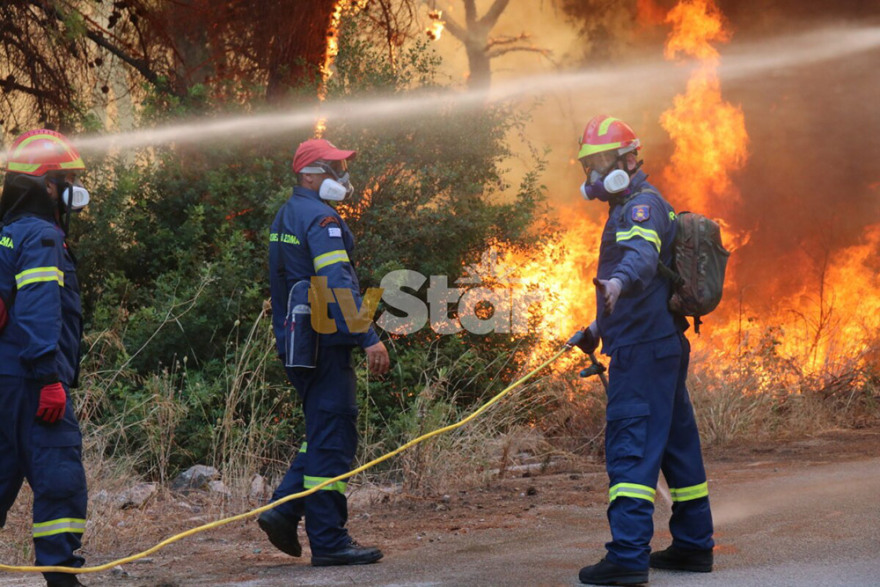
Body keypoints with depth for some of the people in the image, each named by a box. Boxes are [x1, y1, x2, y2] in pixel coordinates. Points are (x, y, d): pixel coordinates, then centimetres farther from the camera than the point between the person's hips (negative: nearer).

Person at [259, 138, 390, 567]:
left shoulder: (285, 217, 18)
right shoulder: (320, 219, -14)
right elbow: (337, 284, -23)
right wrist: (369, 337, -26)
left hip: (295, 339, 10)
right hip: (323, 342, -10)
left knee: (324, 434, 17)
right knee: (332, 438, -6)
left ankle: (284, 510, 9)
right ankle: (328, 541, -4)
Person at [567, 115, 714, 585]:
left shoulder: (642, 205, -10)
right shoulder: (632, 208, 23)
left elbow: (643, 255, -33)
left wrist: (619, 280, -53)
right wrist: (596, 330, 34)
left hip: (643, 350, -11)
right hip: (664, 345, 11)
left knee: (630, 447, -14)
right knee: (675, 443, 15)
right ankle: (693, 545, 23)